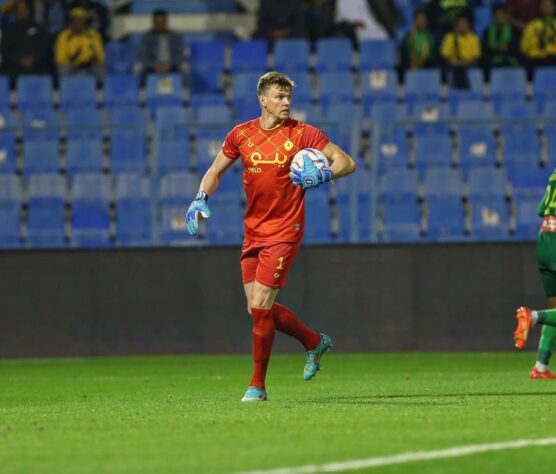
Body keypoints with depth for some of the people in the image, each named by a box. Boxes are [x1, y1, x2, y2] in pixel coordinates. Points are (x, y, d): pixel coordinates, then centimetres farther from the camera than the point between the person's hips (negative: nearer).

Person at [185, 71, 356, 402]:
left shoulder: (302, 133, -5)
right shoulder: (241, 135, 4)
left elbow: (347, 163, -1)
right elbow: (215, 172, 16)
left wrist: (323, 175, -20)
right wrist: (201, 199, -2)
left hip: (284, 232, -5)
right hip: (253, 232, 5)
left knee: (260, 306, -11)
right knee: (259, 309, 7)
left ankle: (257, 385, 0)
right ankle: (315, 342, 31)